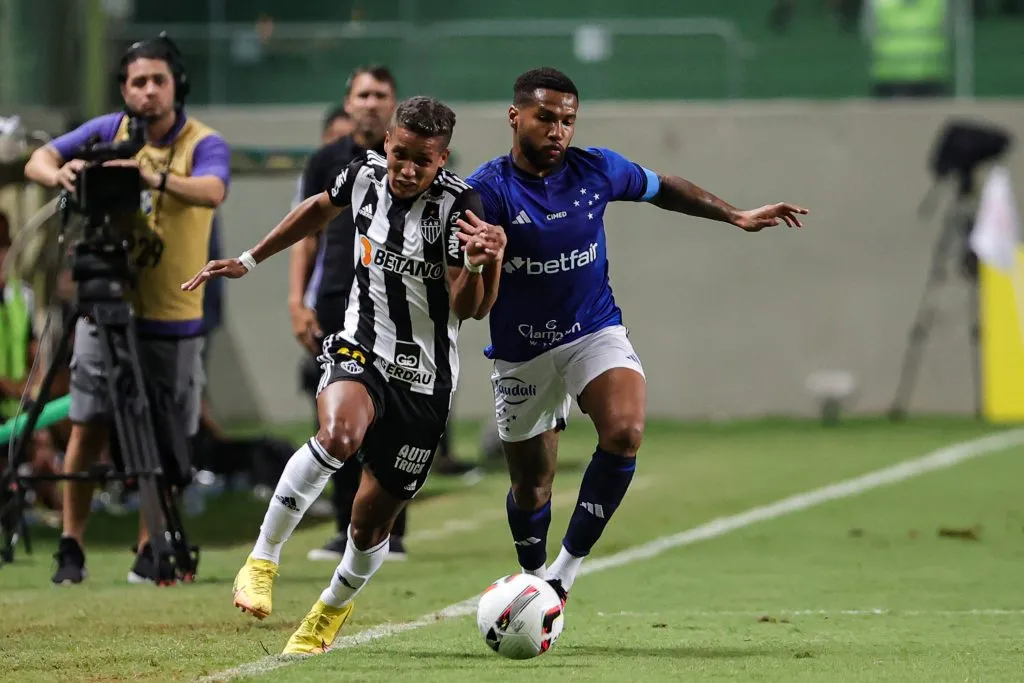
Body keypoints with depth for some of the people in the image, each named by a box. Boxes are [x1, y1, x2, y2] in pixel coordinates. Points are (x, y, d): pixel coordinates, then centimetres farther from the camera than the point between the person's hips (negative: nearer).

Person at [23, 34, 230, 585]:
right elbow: (38, 161, -4)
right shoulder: (109, 131, 4)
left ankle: (151, 549, 14)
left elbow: (211, 191, -27)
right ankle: (71, 547, 2)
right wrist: (60, 172, -28)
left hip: (172, 317, -1)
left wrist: (156, 176, -45)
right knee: (88, 427, -3)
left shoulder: (205, 144, -6)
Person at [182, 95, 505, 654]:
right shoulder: (365, 174, -6)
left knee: (372, 523, 6)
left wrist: (481, 266, -43)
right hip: (359, 350, 1)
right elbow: (321, 208, 18)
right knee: (341, 434, -36)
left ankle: (332, 609, 39)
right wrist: (248, 261, 22)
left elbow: (470, 308, -21)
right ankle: (262, 559, -22)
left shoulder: (457, 204, -17)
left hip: (424, 379, -1)